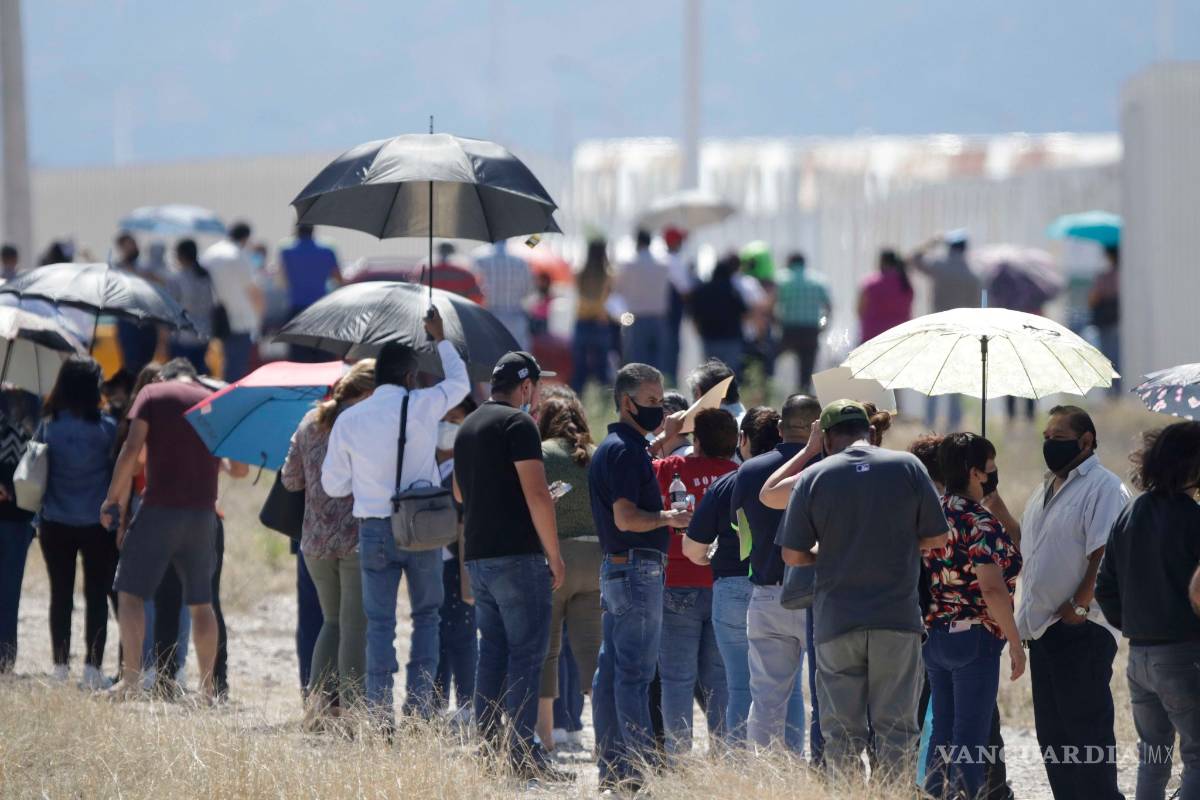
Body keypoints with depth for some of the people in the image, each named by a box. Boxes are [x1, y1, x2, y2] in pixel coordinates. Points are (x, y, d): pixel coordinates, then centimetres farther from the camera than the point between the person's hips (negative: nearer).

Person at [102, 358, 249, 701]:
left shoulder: (152, 394, 3)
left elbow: (132, 450, -8)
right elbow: (240, 469, 11)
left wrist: (113, 500, -2)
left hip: (159, 508, -4)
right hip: (203, 512, 4)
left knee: (130, 592, 2)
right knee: (201, 602, 13)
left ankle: (131, 677, -11)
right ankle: (209, 686, 13)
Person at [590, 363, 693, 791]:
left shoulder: (613, 448, 18)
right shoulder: (626, 451, -14)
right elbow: (626, 517, -21)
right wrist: (669, 518, -10)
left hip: (616, 568, 11)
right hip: (638, 568, -11)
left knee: (611, 671, 10)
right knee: (635, 671, -10)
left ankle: (612, 767, 14)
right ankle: (640, 769, -11)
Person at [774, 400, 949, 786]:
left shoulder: (813, 477, -1)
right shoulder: (907, 467, 0)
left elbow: (792, 555, -2)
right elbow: (938, 537, 3)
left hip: (836, 623, 0)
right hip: (897, 620, 0)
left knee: (842, 735, 6)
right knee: (896, 730, 5)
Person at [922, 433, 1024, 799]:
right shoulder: (979, 522, -17)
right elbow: (992, 589, -23)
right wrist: (1016, 644, -16)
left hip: (933, 637, 8)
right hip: (974, 638, -8)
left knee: (943, 732, 15)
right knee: (970, 739, -4)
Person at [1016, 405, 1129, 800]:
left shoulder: (1103, 487, -11)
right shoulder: (1046, 492, 18)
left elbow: (1105, 554, -20)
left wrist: (1079, 605, -21)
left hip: (1081, 631, -9)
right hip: (1043, 629, 9)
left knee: (1086, 735, -9)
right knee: (1052, 735, 13)